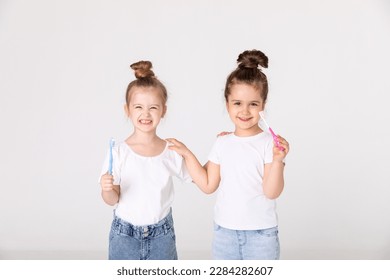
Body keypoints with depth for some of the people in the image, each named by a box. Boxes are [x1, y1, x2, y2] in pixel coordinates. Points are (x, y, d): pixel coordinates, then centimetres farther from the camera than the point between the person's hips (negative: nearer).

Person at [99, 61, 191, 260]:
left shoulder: (172, 151, -7)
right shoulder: (118, 152, -12)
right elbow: (112, 200, -5)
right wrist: (107, 189, -28)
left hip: (162, 235, 2)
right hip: (124, 235, -1)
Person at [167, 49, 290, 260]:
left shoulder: (269, 143, -11)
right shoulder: (222, 143, 2)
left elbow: (272, 192, -15)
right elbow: (208, 185, 4)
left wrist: (278, 160, -30)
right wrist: (187, 155, 2)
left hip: (261, 233, -4)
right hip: (224, 230, 4)